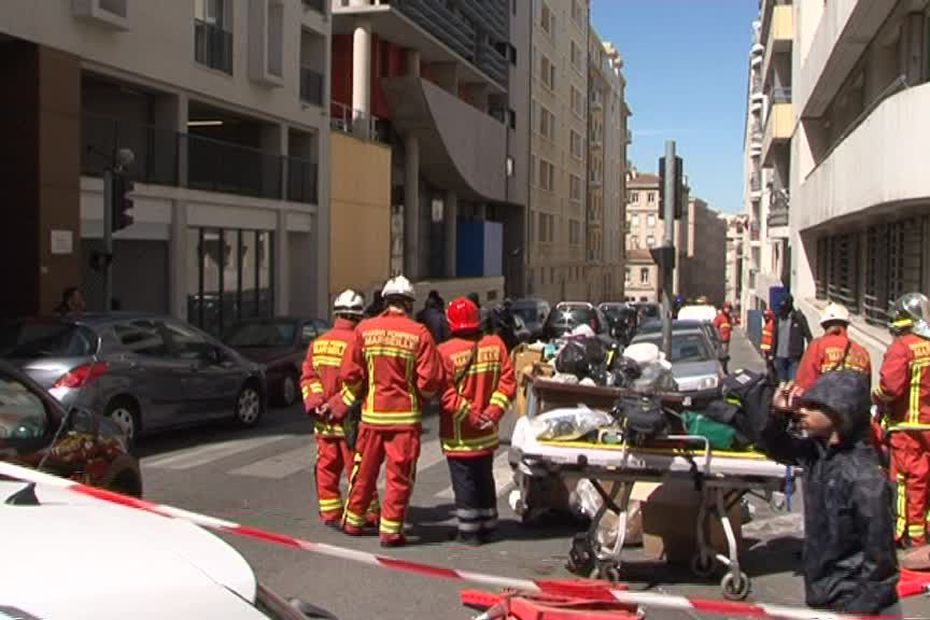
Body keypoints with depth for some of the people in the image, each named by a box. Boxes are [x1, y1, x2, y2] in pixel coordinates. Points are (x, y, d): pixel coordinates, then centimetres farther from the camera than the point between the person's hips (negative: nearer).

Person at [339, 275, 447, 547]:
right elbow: (431, 379, -11)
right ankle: (390, 530, 8)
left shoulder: (364, 329, 0)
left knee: (364, 469, 16)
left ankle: (353, 521, 29)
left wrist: (351, 400, 18)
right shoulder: (419, 333, -9)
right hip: (405, 415, -3)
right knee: (399, 474, 5)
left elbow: (350, 373, 2)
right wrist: (424, 395, 10)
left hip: (372, 413, 3)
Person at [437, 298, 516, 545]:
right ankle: (487, 527, 29)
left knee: (464, 481, 6)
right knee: (485, 480, 19)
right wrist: (493, 411, -7)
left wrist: (469, 414, -14)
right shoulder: (496, 345, -3)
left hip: (459, 434, -5)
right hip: (487, 432, 5)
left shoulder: (445, 351, -17)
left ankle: (469, 531, 12)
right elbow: (507, 381, -5)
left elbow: (446, 393, -21)